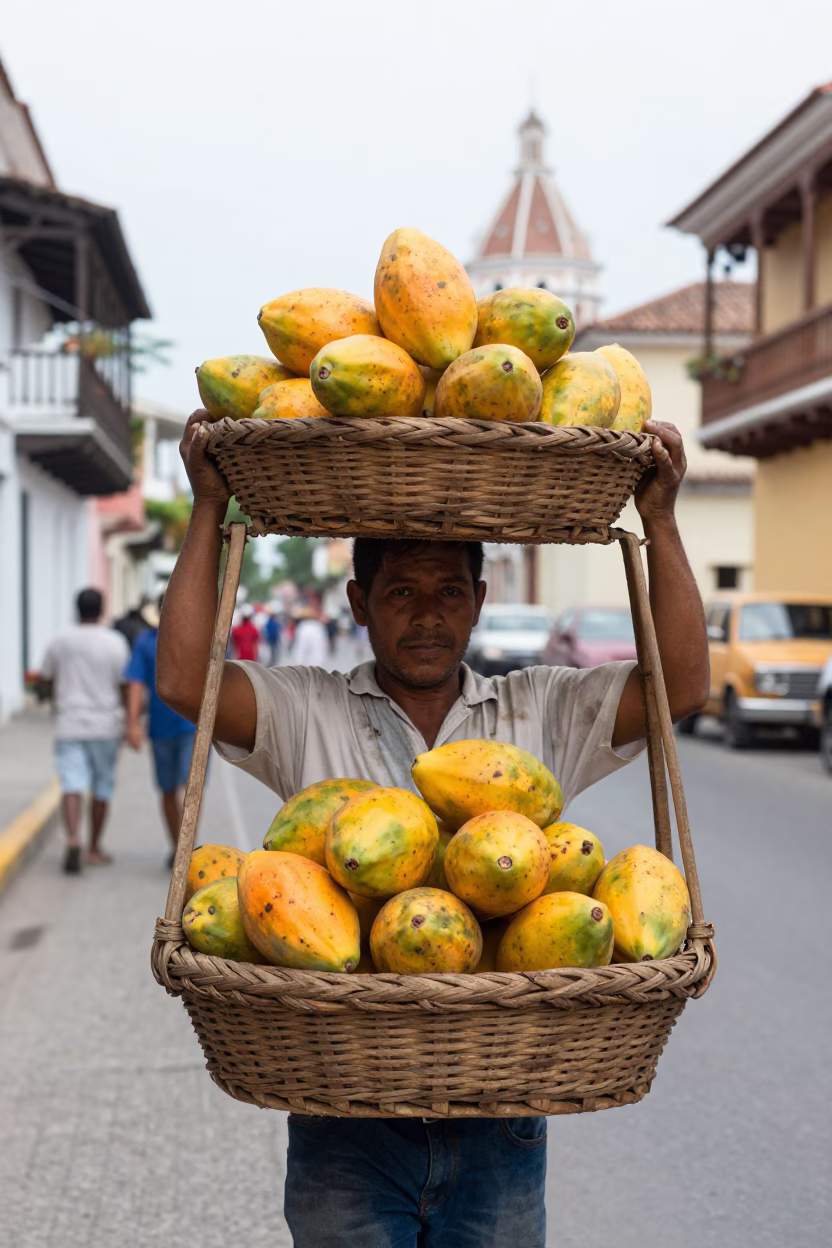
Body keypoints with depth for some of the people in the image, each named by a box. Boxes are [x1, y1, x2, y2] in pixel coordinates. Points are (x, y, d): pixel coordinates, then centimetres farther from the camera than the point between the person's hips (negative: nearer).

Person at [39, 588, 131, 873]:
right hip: (105, 725, -1)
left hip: (69, 724, 1)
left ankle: (73, 839, -27)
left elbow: (46, 679, 14)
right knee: (102, 788, 11)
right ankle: (94, 848, 18)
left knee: (72, 784, -5)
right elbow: (125, 686, -9)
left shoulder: (61, 641, 2)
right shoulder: (115, 643, -6)